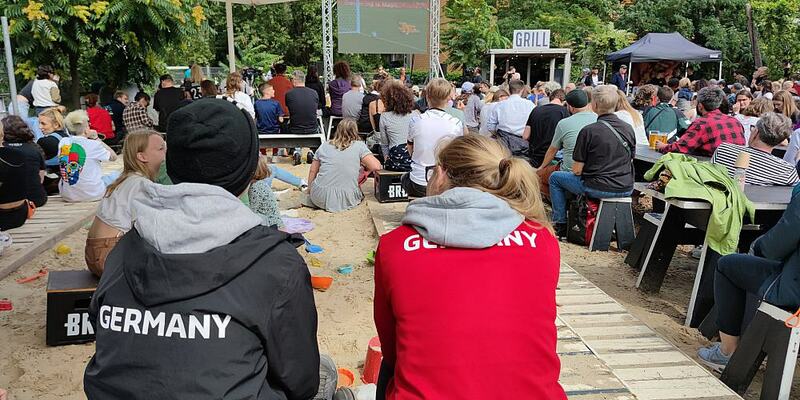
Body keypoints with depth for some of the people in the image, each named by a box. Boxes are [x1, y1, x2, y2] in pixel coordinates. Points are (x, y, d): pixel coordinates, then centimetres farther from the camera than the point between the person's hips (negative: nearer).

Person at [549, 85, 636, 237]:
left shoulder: (588, 131, -15)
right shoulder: (629, 129, 2)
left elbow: (577, 170, -12)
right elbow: (631, 160, 15)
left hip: (599, 189, -6)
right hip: (626, 189, 6)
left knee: (555, 178, 14)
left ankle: (560, 225, 18)